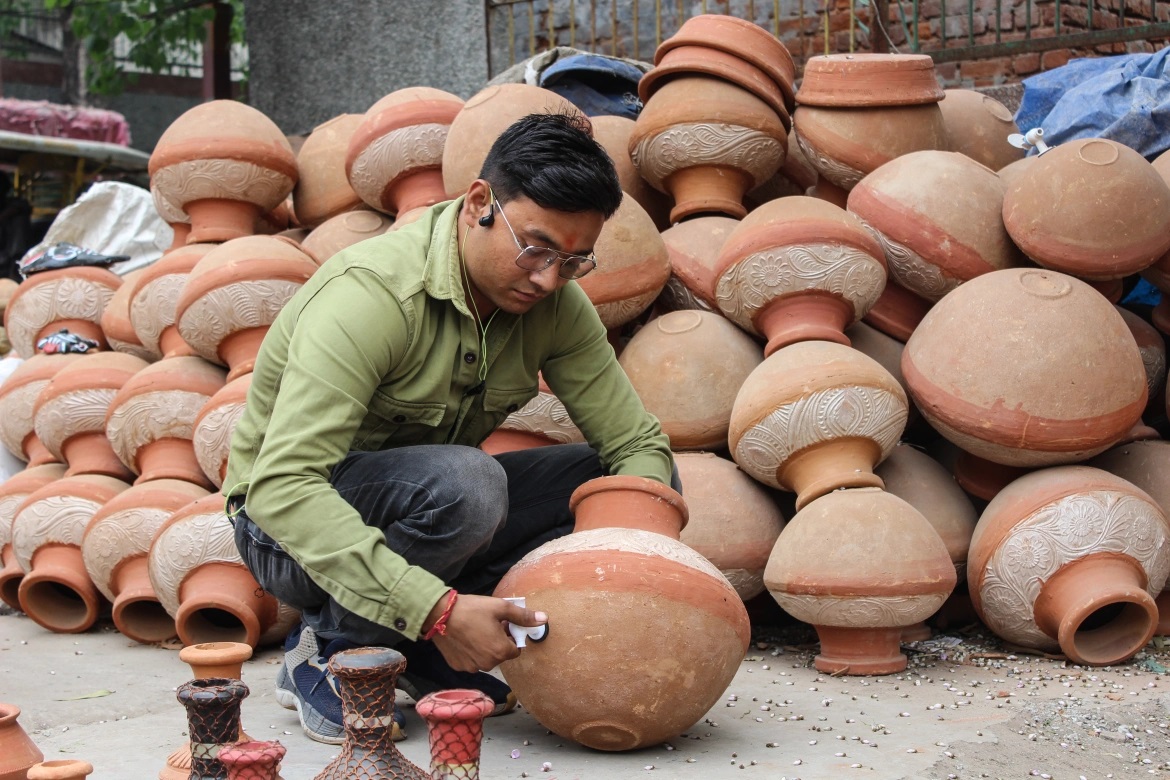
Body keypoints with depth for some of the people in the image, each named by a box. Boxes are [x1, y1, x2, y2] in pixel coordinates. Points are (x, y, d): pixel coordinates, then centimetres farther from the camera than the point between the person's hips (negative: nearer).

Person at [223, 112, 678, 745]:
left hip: (432, 509, 7)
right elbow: (282, 484, -38)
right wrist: (436, 609, -44)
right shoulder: (371, 292, -29)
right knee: (461, 482, -37)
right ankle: (328, 654, -11)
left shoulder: (557, 303, -8)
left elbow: (637, 441, -6)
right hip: (291, 526, -7)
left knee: (639, 478, -7)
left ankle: (421, 656, -4)